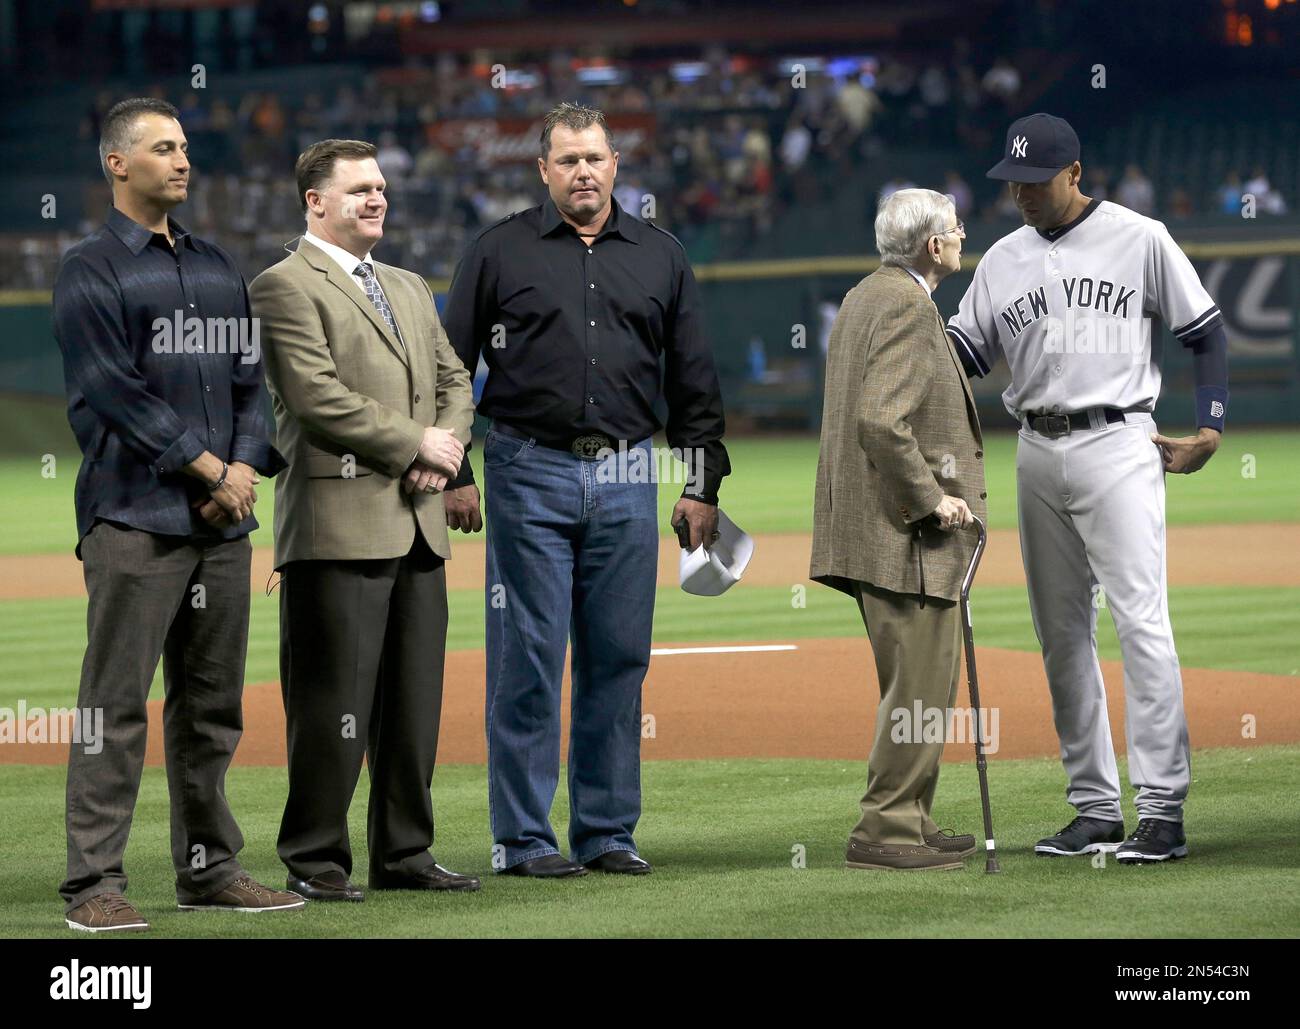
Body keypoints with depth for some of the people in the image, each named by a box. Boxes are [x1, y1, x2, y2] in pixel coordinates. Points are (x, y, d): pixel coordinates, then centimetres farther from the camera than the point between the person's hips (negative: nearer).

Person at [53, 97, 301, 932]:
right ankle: (95, 885, -7)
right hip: (135, 518, -7)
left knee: (213, 706, 10)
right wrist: (205, 465, -11)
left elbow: (249, 378, 15)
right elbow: (116, 393, -11)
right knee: (117, 706, -8)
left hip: (223, 519, 7)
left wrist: (246, 465, -3)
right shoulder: (92, 270, -2)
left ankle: (210, 868, 17)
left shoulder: (218, 267, 19)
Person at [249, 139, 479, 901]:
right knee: (333, 704, -6)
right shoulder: (286, 287, -4)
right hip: (339, 523, -8)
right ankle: (316, 861, 0)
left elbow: (454, 380, 19)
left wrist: (447, 446, -2)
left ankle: (404, 852, 16)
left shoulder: (410, 289, 23)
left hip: (418, 524, 8)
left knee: (414, 701, 9)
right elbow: (317, 395, -14)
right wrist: (415, 444, -11)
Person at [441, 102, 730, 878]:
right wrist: (451, 473, -2)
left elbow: (695, 379, 15)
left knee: (619, 658, 4)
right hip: (531, 472, -3)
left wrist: (705, 484, 10)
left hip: (626, 479, 3)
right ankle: (524, 836, 2)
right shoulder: (500, 252, 4)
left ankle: (608, 831, 12)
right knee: (528, 657, -3)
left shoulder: (660, 256, 12)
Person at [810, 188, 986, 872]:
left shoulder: (862, 298, 17)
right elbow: (881, 420, -25)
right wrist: (931, 500, -18)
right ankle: (884, 832, -5)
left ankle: (908, 822, 21)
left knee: (916, 683, 16)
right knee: (921, 684, -7)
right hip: (906, 533, -11)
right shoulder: (907, 305, -15)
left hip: (874, 526, 11)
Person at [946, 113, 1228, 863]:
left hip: (1118, 446, -6)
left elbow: (1207, 334, 4)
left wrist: (1210, 428, -4)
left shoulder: (1140, 240, 0)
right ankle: (1096, 808, 12)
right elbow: (963, 353, 11)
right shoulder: (1004, 260, 12)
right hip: (1039, 456, 6)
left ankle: (1164, 809, -14)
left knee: (1141, 622, -13)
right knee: (1062, 633, 6)